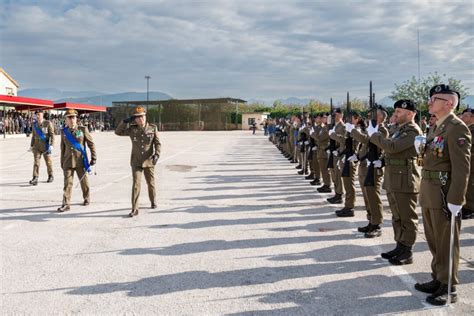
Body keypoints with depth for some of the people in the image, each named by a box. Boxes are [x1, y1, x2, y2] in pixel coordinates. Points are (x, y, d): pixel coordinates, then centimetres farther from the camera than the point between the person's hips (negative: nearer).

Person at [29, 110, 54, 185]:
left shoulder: (48, 123, -8)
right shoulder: (34, 125, 6)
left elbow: (52, 135, -10)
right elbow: (33, 136, 15)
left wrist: (51, 145, -18)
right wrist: (31, 145, 17)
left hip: (46, 146, -3)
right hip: (37, 146, 3)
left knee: (48, 162, 10)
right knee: (36, 161, -7)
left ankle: (50, 176, 28)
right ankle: (35, 178, -11)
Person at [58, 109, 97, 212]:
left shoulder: (83, 129, -3)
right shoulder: (63, 131, 5)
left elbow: (91, 144, 0)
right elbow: (63, 147, 13)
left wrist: (94, 157, -3)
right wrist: (62, 162, 15)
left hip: (81, 161, -1)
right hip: (68, 161, 2)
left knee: (84, 181, 12)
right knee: (67, 182, -4)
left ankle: (87, 198, 33)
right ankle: (66, 204, -1)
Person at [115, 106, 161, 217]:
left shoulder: (153, 128, -2)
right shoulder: (132, 130, 0)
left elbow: (157, 143, -2)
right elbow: (118, 132, 2)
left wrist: (157, 154, -17)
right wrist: (126, 121, -8)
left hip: (149, 161, 1)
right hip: (136, 162, -1)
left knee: (151, 183, 15)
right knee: (136, 184, -10)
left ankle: (153, 202, 40)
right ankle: (134, 209, -5)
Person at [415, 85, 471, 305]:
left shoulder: (457, 128, -15)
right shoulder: (436, 127, 13)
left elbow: (462, 168, -20)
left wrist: (455, 201, -22)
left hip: (444, 195, -9)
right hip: (429, 193, 9)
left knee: (446, 243, 3)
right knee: (434, 241, 18)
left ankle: (449, 289, 16)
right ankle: (438, 279, 32)